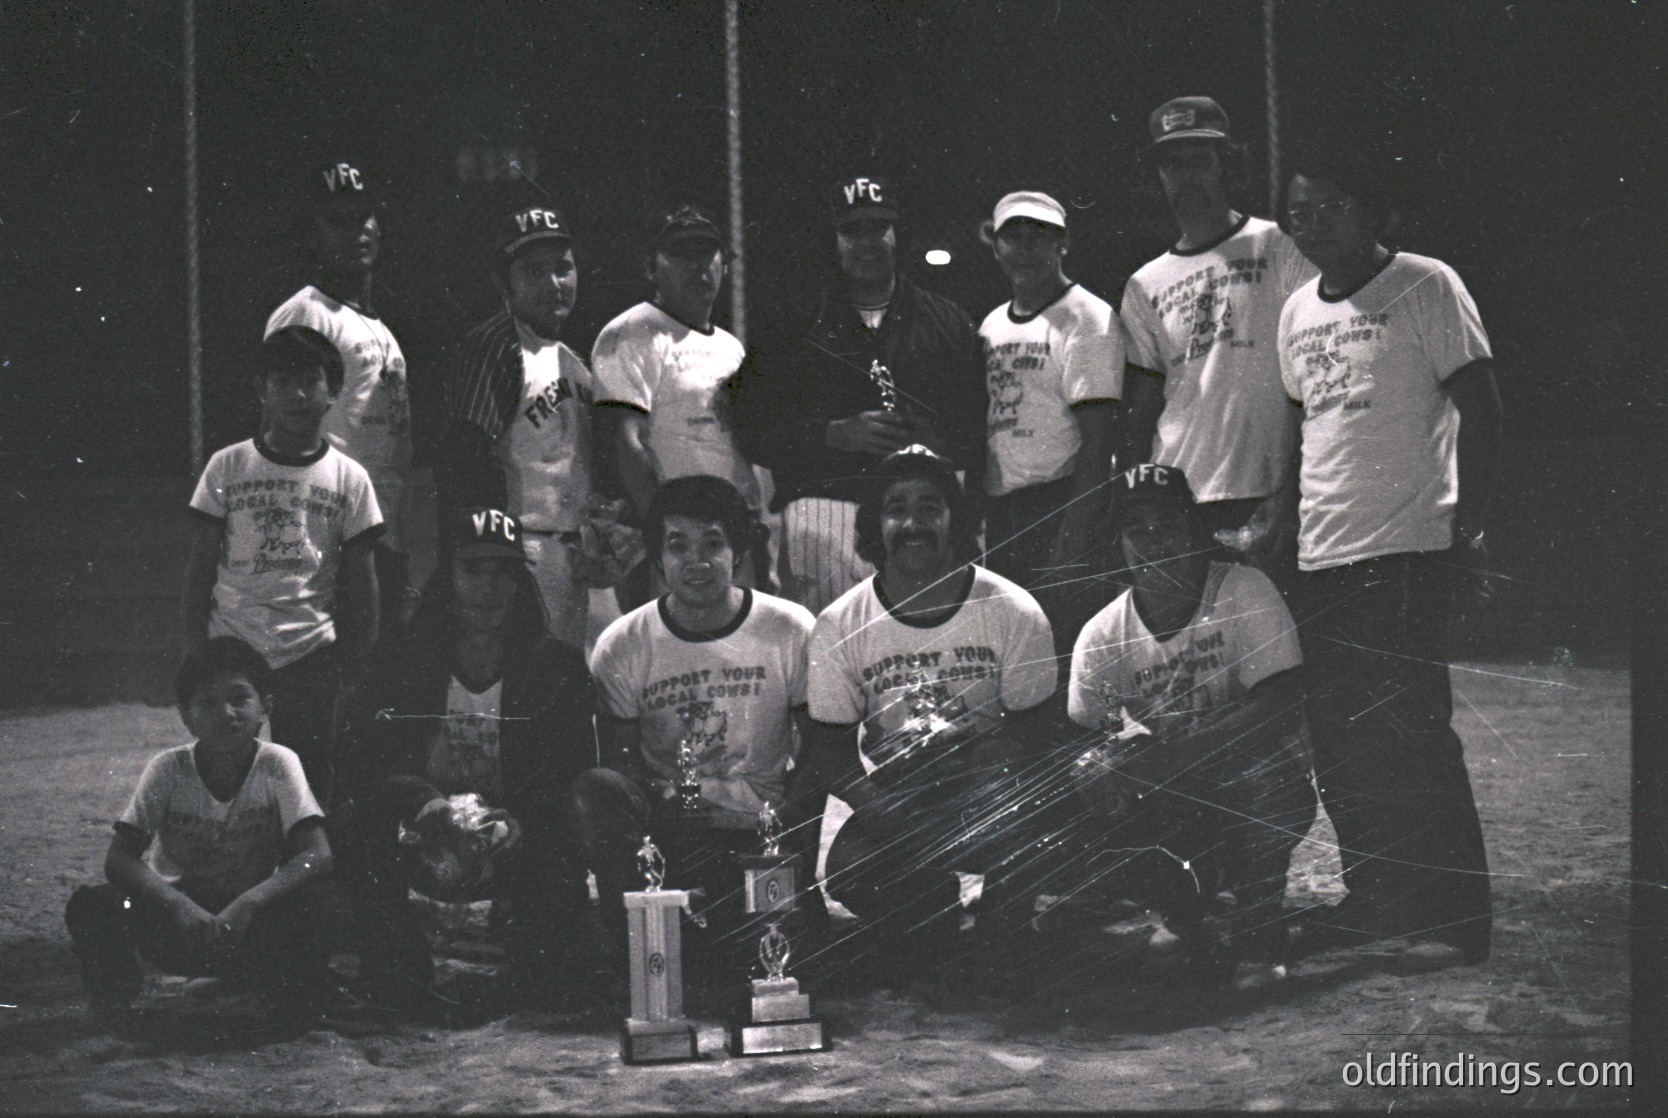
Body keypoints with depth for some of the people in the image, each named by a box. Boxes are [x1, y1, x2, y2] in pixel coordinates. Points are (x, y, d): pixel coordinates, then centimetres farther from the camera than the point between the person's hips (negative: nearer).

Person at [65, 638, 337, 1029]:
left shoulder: (278, 764, -12)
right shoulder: (169, 769, -10)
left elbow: (317, 854, -21)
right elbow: (119, 859, -16)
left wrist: (247, 903, -36)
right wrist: (181, 907, -34)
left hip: (253, 926, -1)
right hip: (177, 920, 1)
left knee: (313, 907, -32)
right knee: (91, 905, -26)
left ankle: (294, 997, -8)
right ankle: (115, 997, -3)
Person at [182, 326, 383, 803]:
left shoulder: (349, 478, 4)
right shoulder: (227, 467, 3)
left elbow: (360, 581, 8)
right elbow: (200, 567, 7)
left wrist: (357, 662, 4)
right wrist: (196, 651, 3)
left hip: (309, 656, 0)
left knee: (308, 777, 1)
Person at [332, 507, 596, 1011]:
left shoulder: (557, 667, 0)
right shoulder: (401, 664, 1)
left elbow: (571, 774, -9)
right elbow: (362, 763, -10)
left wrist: (514, 819, -30)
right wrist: (426, 803, -31)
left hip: (515, 850, -1)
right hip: (425, 849, 1)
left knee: (562, 841, -33)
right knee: (354, 827, -28)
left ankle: (537, 985, -12)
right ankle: (403, 988, -14)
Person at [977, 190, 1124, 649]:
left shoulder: (1088, 318, -6)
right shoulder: (992, 325, 18)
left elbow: (1096, 443, -14)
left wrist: (1072, 549, -22)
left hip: (1060, 505, -7)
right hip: (998, 515, 7)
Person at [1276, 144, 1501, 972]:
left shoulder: (1424, 286, -5)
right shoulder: (1299, 312, 14)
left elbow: (1479, 408, -7)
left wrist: (1469, 523, -13)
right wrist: (1285, 519, 16)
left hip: (1408, 547, -7)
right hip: (1323, 554, 7)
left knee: (1408, 734, -10)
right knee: (1338, 740, 9)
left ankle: (1452, 916, -5)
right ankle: (1375, 897, 21)